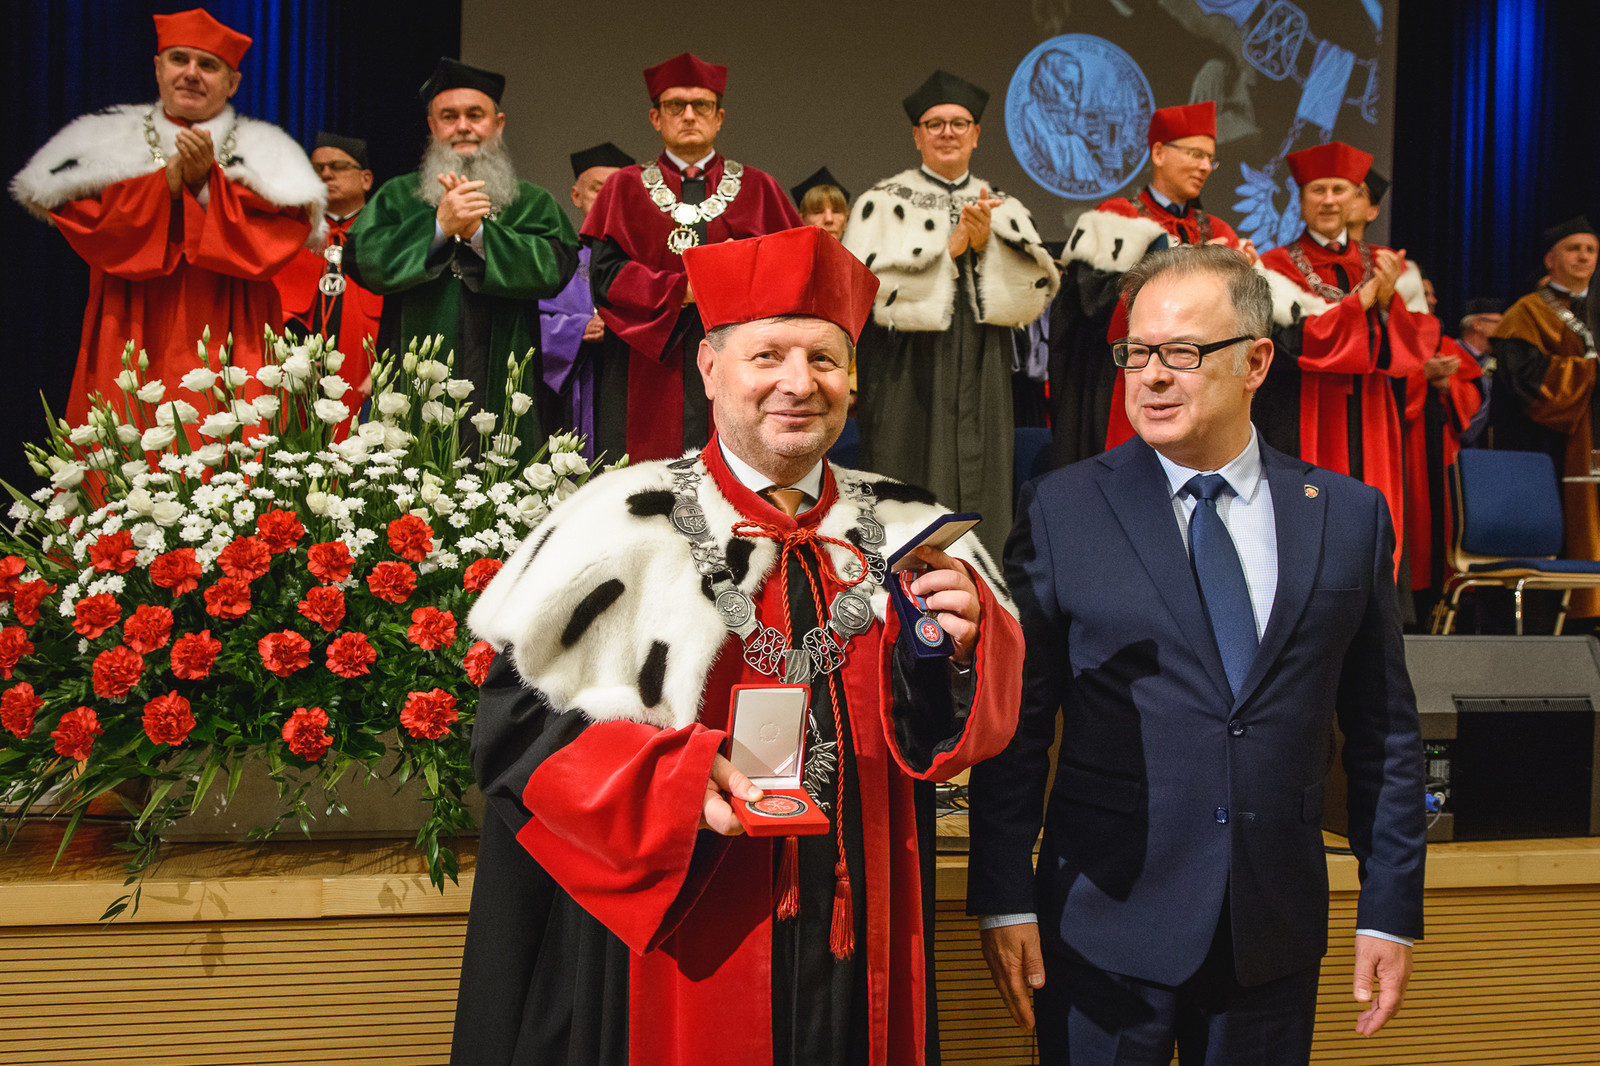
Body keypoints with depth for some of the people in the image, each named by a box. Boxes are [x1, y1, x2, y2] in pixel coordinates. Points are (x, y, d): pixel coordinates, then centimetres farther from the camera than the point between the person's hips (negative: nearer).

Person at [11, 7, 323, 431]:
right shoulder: (105, 141, 14)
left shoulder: (265, 153, 11)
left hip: (228, 345, -1)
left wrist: (206, 181, -11)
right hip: (130, 344, 1)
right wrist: (167, 183, -10)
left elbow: (277, 239, -3)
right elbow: (85, 225, -1)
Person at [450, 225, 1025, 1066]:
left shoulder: (905, 529, 3)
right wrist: (674, 781, -23)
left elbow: (980, 722, 3)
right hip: (681, 947, -3)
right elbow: (514, 721, -11)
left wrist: (968, 639, -18)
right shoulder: (623, 531, -9)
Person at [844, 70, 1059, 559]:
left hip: (981, 371, 3)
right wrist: (950, 248, -11)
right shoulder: (882, 203, 4)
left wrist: (986, 245, -13)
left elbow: (1037, 289, 3)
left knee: (979, 493, 4)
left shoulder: (1004, 208, 14)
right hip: (908, 370, -3)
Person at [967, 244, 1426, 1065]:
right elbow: (1015, 722, -4)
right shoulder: (1061, 510, -4)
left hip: (1276, 933, 2)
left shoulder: (1350, 516, 2)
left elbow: (1383, 728, 6)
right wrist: (1003, 896, -5)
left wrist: (1392, 905, 5)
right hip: (1104, 927, -2)